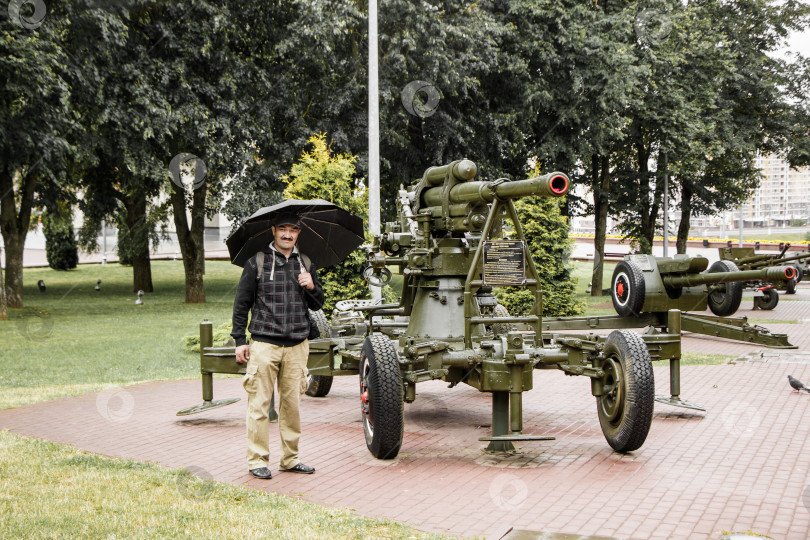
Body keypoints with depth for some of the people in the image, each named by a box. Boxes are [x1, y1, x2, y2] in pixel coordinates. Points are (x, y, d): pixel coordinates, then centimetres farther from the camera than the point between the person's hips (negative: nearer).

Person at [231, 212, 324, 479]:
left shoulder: (306, 265, 14)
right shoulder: (257, 263, 3)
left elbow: (318, 305, 18)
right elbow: (241, 303, 5)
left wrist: (312, 287, -3)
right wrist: (239, 340, 0)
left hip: (297, 346, 3)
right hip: (264, 344, -3)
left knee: (291, 403, 6)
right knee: (259, 404, -3)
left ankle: (290, 458, 16)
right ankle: (257, 460, 5)